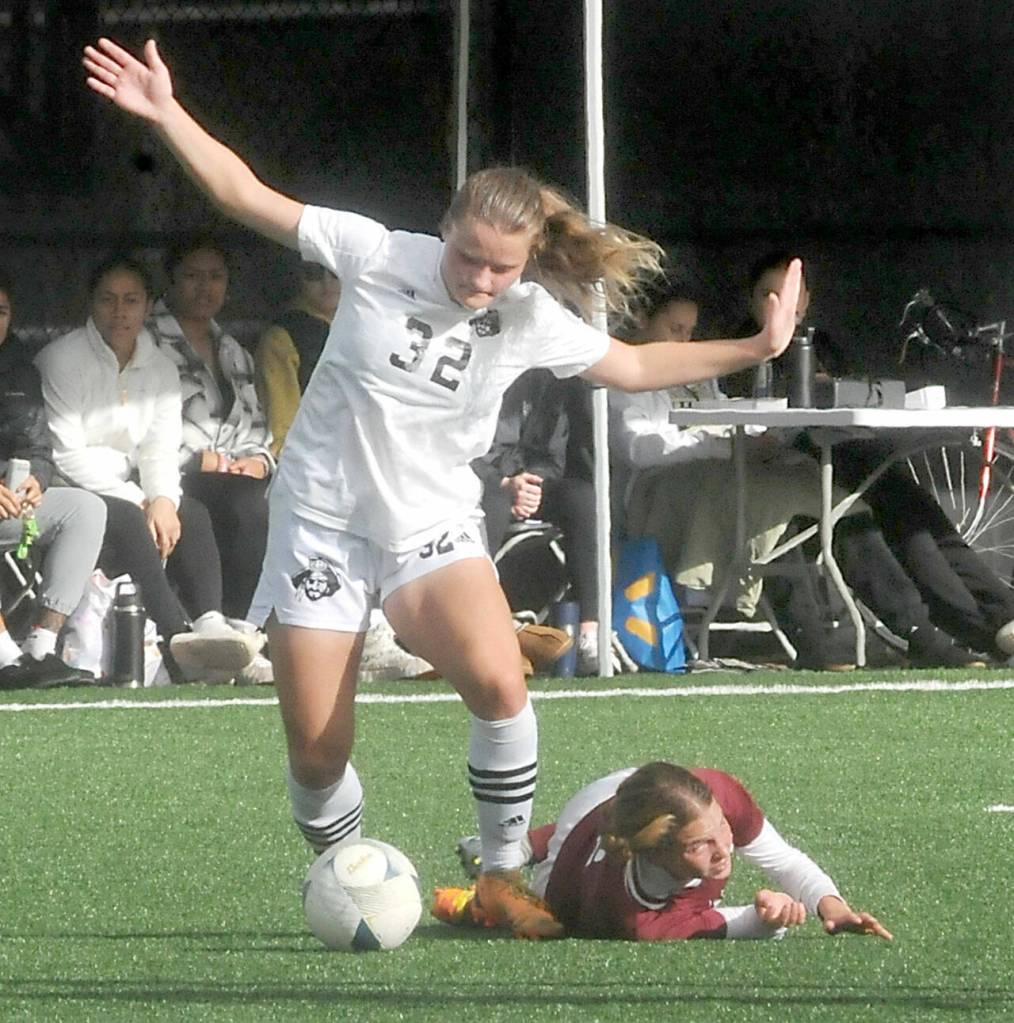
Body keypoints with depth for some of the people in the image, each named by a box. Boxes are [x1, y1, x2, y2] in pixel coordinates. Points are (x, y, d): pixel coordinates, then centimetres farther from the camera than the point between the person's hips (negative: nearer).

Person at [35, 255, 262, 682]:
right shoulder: (60, 360, -7)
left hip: (126, 491, 6)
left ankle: (210, 623, -39)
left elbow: (160, 450, 4)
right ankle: (178, 637, -46)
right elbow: (66, 455, -14)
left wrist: (162, 499, -18)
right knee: (124, 519, -33)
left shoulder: (159, 369, 11)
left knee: (192, 514, -20)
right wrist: (135, 502, -18)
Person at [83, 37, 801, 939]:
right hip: (322, 519, -1)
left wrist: (752, 350, 5)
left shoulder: (532, 319, -5)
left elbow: (631, 365, 11)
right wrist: (167, 115, -15)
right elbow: (249, 196, -7)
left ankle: (503, 876, -9)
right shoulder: (378, 256, -11)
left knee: (499, 684, -27)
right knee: (317, 754, -4)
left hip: (432, 525, 1)